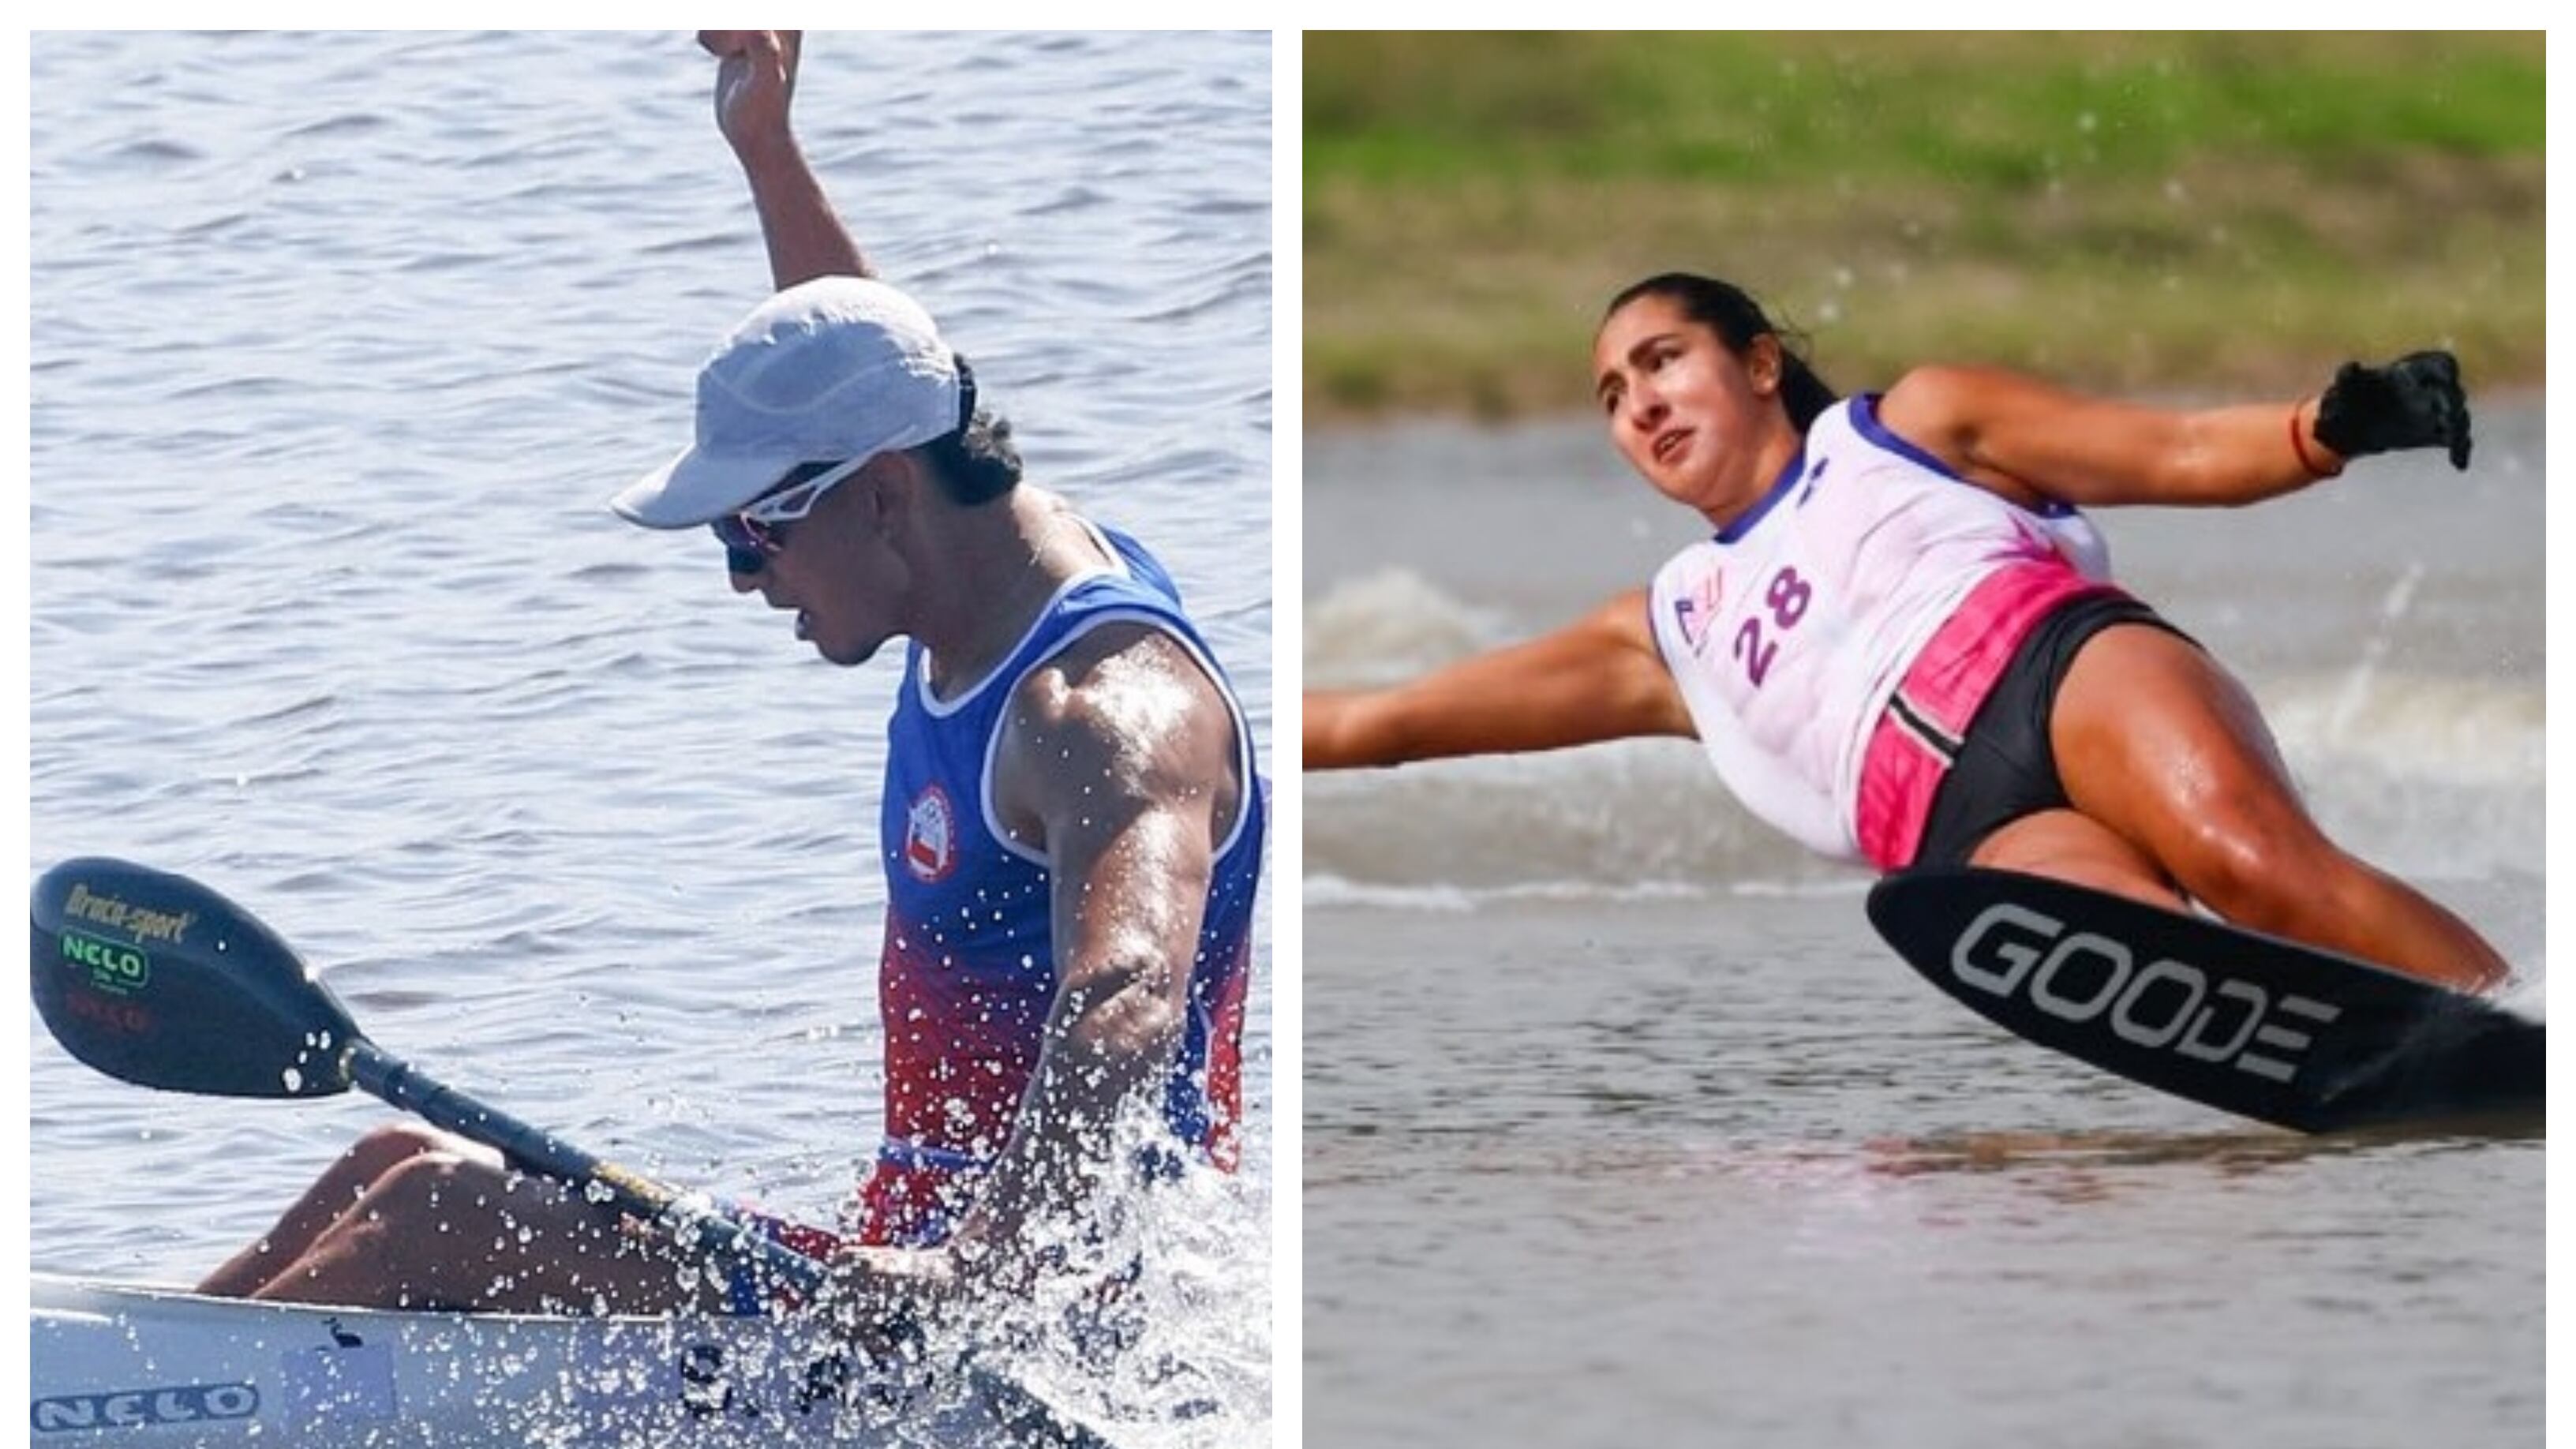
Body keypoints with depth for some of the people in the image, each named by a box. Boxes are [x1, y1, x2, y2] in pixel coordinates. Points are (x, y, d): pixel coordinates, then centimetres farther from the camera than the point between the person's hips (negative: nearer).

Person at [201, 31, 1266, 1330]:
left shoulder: (1111, 711, -21)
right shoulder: (1014, 585, 10)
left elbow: (1125, 1005, -41)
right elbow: (866, 377, 35)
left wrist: (977, 1270, -56)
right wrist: (767, 151, 36)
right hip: (920, 1266, 11)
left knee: (437, 1213, -15)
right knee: (407, 1172, 13)